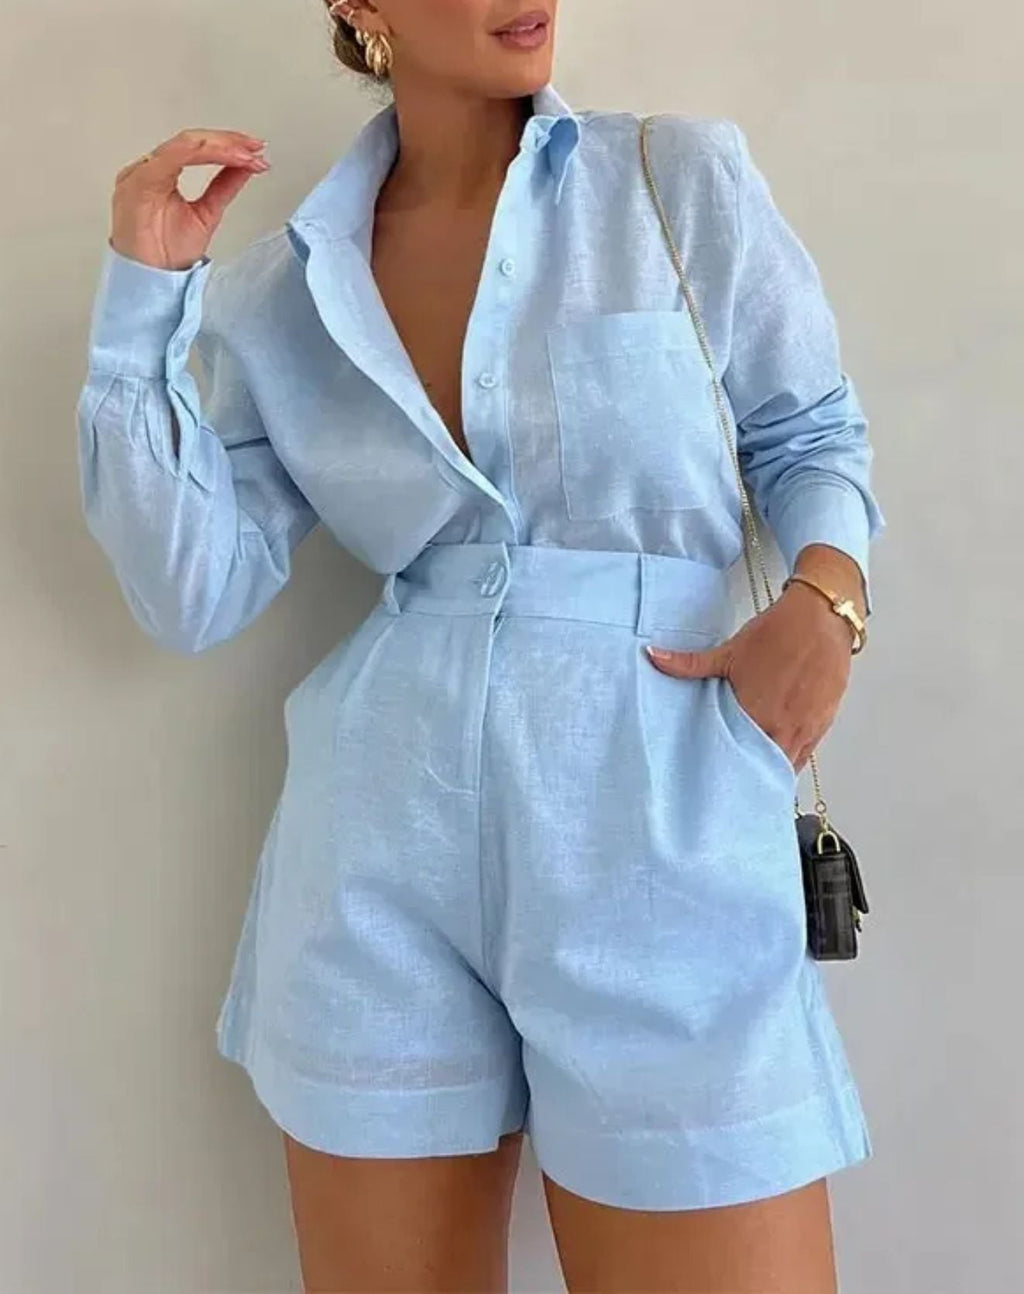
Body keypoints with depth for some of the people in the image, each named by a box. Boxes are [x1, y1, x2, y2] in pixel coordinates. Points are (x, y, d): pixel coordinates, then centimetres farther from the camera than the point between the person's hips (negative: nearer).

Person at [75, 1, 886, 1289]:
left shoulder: (685, 178, 2)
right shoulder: (280, 288, 8)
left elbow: (811, 431, 10)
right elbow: (197, 595, 3)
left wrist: (823, 593, -11)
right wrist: (142, 298, -1)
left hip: (656, 820, -1)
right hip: (387, 843, 2)